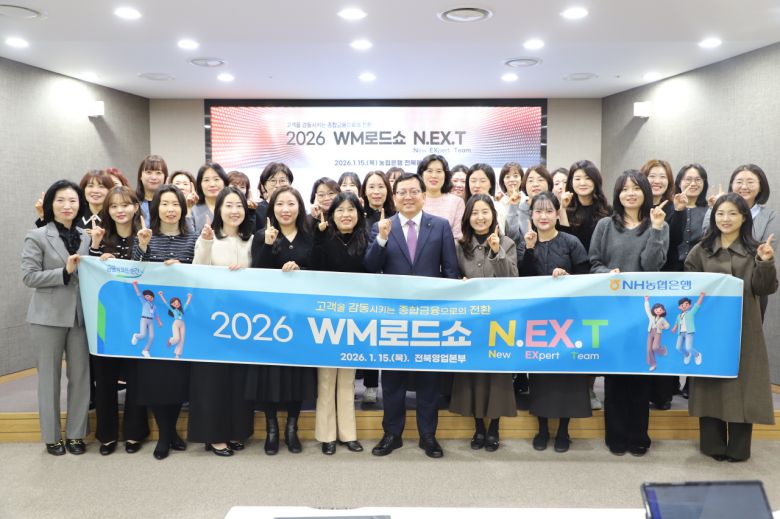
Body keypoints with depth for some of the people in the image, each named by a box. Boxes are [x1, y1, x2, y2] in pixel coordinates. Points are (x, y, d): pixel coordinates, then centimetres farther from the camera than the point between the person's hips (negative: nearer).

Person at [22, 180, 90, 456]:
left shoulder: (86, 236, 9)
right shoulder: (37, 237, -3)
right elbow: (29, 276, -10)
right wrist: (64, 272, -18)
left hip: (80, 315, 4)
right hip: (49, 316, -3)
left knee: (80, 375, 6)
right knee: (50, 376, 7)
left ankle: (76, 433, 19)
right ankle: (52, 435, 20)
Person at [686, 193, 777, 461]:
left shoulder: (755, 250, 2)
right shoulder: (701, 250, 5)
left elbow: (766, 289, -6)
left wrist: (766, 263, -20)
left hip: (744, 329, -1)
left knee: (741, 384, 3)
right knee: (711, 384, 6)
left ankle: (738, 447, 16)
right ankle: (713, 445, 18)